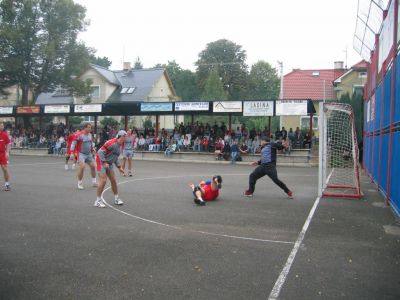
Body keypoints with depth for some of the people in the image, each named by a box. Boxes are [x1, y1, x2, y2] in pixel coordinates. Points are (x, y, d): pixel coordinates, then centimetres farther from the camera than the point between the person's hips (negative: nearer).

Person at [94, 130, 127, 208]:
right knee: (103, 180, -14)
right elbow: (100, 151, -24)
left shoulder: (119, 145, 7)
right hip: (101, 161, -9)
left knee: (113, 180, 9)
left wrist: (119, 167, 14)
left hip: (108, 163, 9)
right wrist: (104, 162, -25)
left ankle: (116, 198, 22)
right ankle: (98, 201, -3)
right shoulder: (112, 143, -22)